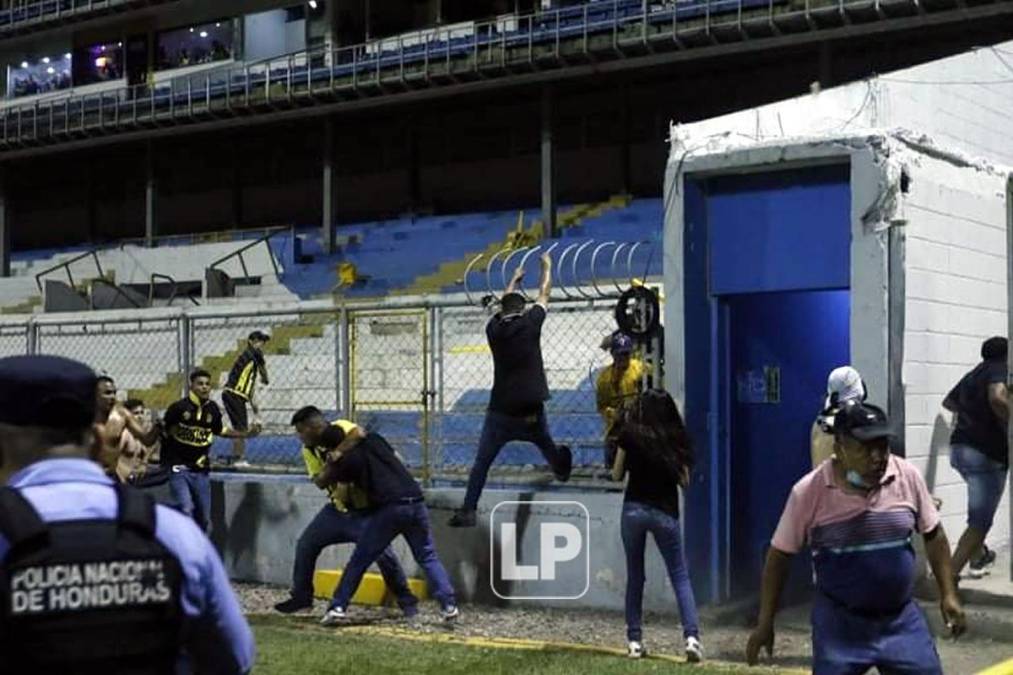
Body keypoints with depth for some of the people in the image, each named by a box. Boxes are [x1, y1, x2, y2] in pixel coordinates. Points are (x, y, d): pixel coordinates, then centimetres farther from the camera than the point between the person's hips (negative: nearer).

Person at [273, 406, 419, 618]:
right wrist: (331, 464, -29)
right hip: (338, 508, 7)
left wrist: (335, 453, -39)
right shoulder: (309, 451, 0)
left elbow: (359, 433, -40)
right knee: (305, 545, 7)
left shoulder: (340, 428, -18)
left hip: (366, 508, -6)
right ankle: (301, 596, 25)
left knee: (383, 553, -12)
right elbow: (320, 482, -12)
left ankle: (407, 601, 6)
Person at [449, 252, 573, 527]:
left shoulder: (494, 328, 4)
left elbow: (503, 306, 26)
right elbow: (544, 295, 15)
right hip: (531, 410, 0)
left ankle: (468, 511, -4)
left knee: (481, 463, 3)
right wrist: (547, 266, 32)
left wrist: (514, 279, 43)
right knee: (547, 446, 28)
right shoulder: (530, 323, -1)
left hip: (500, 411, 1)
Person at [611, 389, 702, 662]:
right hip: (665, 512, 1)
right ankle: (691, 636, -9)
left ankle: (635, 641, 9)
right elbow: (685, 480, 5)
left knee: (634, 576, 11)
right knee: (680, 576, 6)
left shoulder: (630, 434, -3)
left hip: (634, 509, 0)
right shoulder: (676, 438, 1)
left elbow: (617, 475, 5)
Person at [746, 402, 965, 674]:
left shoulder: (908, 477, -7)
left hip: (901, 618, 3)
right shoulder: (809, 492, -15)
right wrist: (765, 623, -2)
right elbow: (779, 555, -5)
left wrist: (948, 595, 7)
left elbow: (933, 535, 9)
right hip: (839, 623, -3)